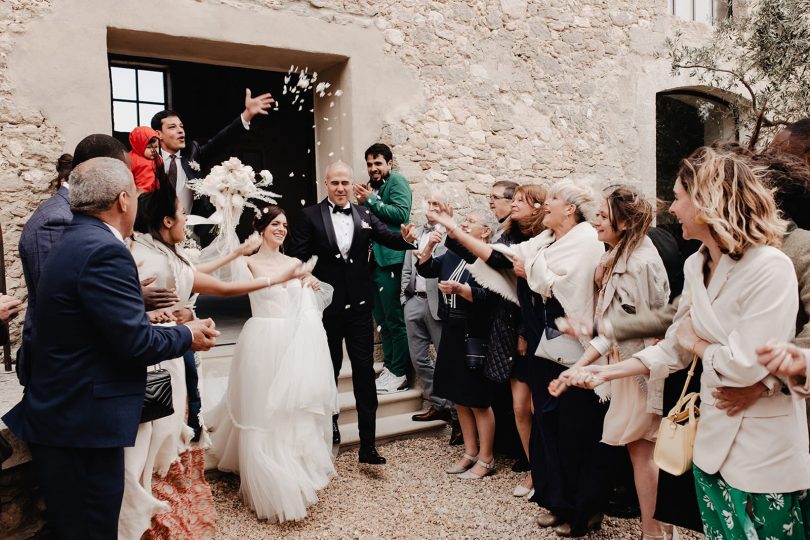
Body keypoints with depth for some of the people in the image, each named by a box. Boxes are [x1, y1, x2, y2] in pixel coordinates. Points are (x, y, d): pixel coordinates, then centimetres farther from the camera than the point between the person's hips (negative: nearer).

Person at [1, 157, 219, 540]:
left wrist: (143, 316, 14)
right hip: (83, 422, -10)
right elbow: (134, 343, -22)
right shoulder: (104, 251, -21)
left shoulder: (73, 242, 10)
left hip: (61, 414, 10)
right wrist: (188, 336, -7)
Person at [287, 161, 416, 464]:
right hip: (327, 306, -1)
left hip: (359, 306, 1)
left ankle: (368, 447, 8)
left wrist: (407, 238, -30)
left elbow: (388, 238, -9)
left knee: (365, 373, 1)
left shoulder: (365, 216, 4)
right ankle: (329, 425, 40)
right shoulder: (312, 215, -2)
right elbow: (297, 256, -3)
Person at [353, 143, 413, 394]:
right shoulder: (371, 185, 17)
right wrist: (361, 203, -1)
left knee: (395, 319, -2)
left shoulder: (397, 182, -5)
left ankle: (399, 374, 6)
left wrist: (370, 200, -16)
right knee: (381, 318, 15)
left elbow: (401, 214, -18)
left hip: (390, 259, -8)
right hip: (372, 259, 8)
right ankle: (389, 366, 27)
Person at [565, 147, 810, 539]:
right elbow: (672, 349, 7)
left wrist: (696, 343, -8)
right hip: (713, 438, 7)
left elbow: (746, 366, -26)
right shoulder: (696, 266, 3)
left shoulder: (770, 267, -21)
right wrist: (608, 372, -1)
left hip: (763, 448, -7)